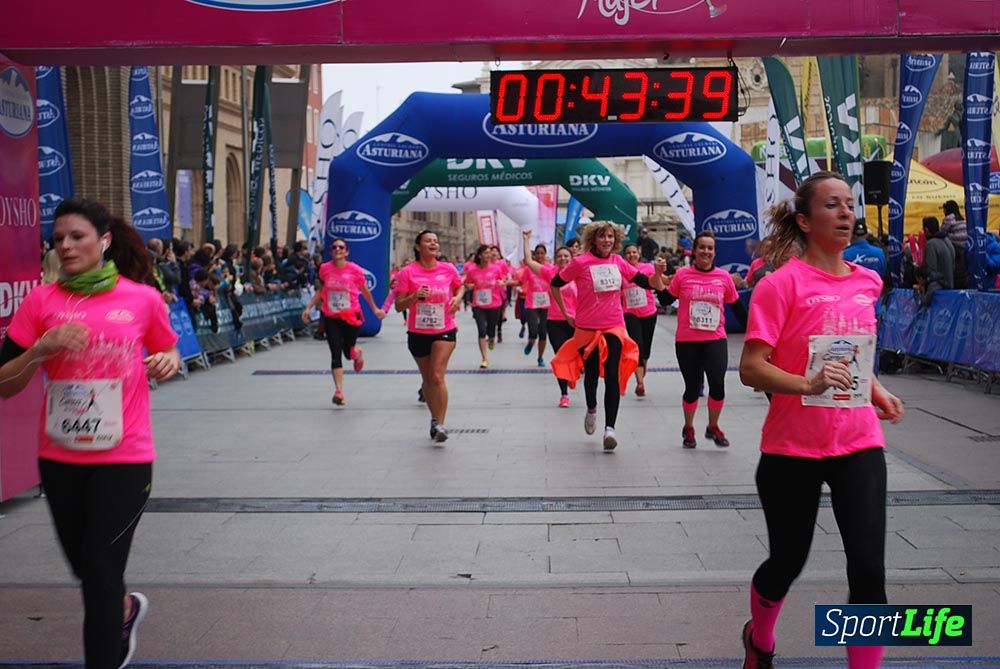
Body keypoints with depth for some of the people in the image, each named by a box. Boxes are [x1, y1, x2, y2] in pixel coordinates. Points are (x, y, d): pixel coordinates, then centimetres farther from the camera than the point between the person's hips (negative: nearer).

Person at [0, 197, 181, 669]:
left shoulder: (143, 299, -3)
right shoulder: (41, 301, -2)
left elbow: (168, 352, 15)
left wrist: (167, 363, -8)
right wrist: (42, 349, -18)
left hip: (124, 456, -3)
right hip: (59, 457, 3)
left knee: (101, 572, -3)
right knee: (84, 567, 18)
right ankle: (126, 610, 50)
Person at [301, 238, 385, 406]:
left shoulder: (355, 270, -7)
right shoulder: (325, 269, -1)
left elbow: (364, 290, 7)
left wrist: (375, 309, 14)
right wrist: (309, 307, 8)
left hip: (351, 316, -1)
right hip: (331, 318, 1)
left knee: (348, 352, 7)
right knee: (336, 354, -6)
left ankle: (358, 353, 45)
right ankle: (339, 391, -5)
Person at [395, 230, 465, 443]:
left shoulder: (448, 269, -2)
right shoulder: (407, 272, -7)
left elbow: (461, 286, 18)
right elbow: (398, 306, -6)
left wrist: (458, 297, -3)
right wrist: (414, 296, -25)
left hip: (444, 331, -1)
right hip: (417, 333, 1)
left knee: (437, 376, -16)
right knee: (427, 379, 14)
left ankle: (440, 424, -13)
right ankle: (435, 418, 34)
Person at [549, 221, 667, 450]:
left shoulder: (618, 262, 3)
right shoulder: (580, 263, -9)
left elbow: (645, 282, 7)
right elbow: (555, 284, 2)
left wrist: (658, 273, -14)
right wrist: (566, 315, 3)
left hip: (614, 327, 2)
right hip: (587, 328, -2)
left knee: (612, 376, -10)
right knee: (592, 373, 12)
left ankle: (610, 428, -13)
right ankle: (591, 410, 43)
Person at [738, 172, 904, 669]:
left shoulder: (868, 282, 7)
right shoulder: (782, 283, -11)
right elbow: (751, 368, -16)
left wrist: (876, 390, 7)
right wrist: (808, 384, -32)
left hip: (859, 445, 4)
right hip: (792, 447, -4)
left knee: (869, 570, -5)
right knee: (787, 562, 12)